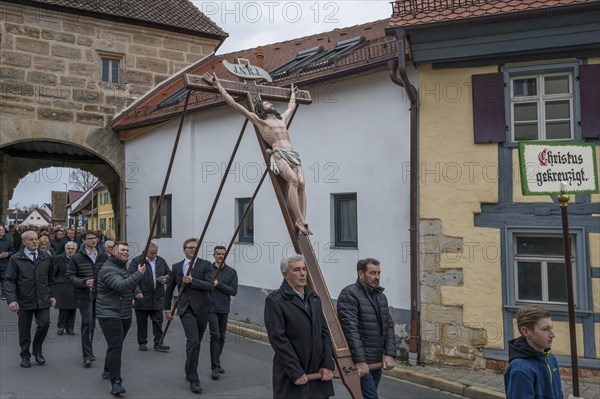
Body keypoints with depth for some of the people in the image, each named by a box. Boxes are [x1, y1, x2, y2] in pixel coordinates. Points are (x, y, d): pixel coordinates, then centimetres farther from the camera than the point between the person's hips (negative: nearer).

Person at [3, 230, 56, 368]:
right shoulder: (16, 259, -2)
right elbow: (9, 280, -5)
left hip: (43, 300, 2)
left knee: (44, 323, -7)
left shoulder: (46, 257, 7)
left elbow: (50, 279, 14)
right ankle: (25, 355, 27)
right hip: (24, 301, -1)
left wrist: (52, 295, 10)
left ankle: (37, 350, 18)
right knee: (24, 329, 8)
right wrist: (11, 299, -14)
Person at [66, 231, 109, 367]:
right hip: (84, 294, -4)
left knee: (92, 322, 13)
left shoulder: (104, 256, 6)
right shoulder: (78, 257, -3)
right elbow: (70, 276, -2)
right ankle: (87, 355, -5)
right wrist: (84, 282, -17)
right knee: (87, 322, -9)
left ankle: (88, 351, 27)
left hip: (99, 294, 4)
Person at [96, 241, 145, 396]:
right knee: (115, 347, -15)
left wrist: (135, 293, 12)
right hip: (109, 314, -9)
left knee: (116, 345, 19)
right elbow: (121, 285, -32)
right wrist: (139, 273, -30)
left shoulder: (123, 267, 15)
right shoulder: (108, 269, -16)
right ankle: (116, 382, -14)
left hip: (124, 314, 9)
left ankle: (108, 371, 37)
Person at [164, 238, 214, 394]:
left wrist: (192, 281, -19)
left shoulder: (206, 265, 1)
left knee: (196, 342, 11)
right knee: (193, 340, -16)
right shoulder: (176, 267, 9)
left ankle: (189, 372, 32)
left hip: (201, 309, 1)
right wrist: (167, 309, 17)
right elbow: (169, 288, 17)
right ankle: (194, 379, -12)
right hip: (185, 309, -1)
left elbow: (210, 285, -11)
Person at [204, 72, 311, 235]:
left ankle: (303, 220, -24)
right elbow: (233, 103, 12)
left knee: (301, 182, -19)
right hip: (279, 154, -5)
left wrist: (293, 93, 65)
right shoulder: (259, 120, 14)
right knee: (293, 180, -30)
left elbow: (291, 106, 53)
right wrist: (218, 86, 14)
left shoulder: (282, 119, 30)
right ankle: (299, 220, -34)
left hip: (293, 154, 6)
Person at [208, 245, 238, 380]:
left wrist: (218, 284, -13)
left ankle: (216, 363, 26)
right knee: (215, 335, -12)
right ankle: (215, 367, -8)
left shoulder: (231, 272, 3)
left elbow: (234, 291, -4)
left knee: (222, 337, 11)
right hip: (211, 308, -3)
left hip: (224, 309, 3)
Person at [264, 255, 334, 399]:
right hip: (291, 376, -5)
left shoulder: (314, 298, 11)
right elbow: (278, 339, -13)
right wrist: (296, 373, -14)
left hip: (318, 372, 5)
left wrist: (328, 365, 1)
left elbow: (325, 332, 10)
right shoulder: (274, 300, -8)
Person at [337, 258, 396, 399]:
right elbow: (350, 330, -19)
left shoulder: (381, 296, 14)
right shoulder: (349, 295, -12)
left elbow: (389, 326, 12)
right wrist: (359, 360, -22)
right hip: (359, 361, -8)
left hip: (377, 361, 8)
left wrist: (389, 354, 0)